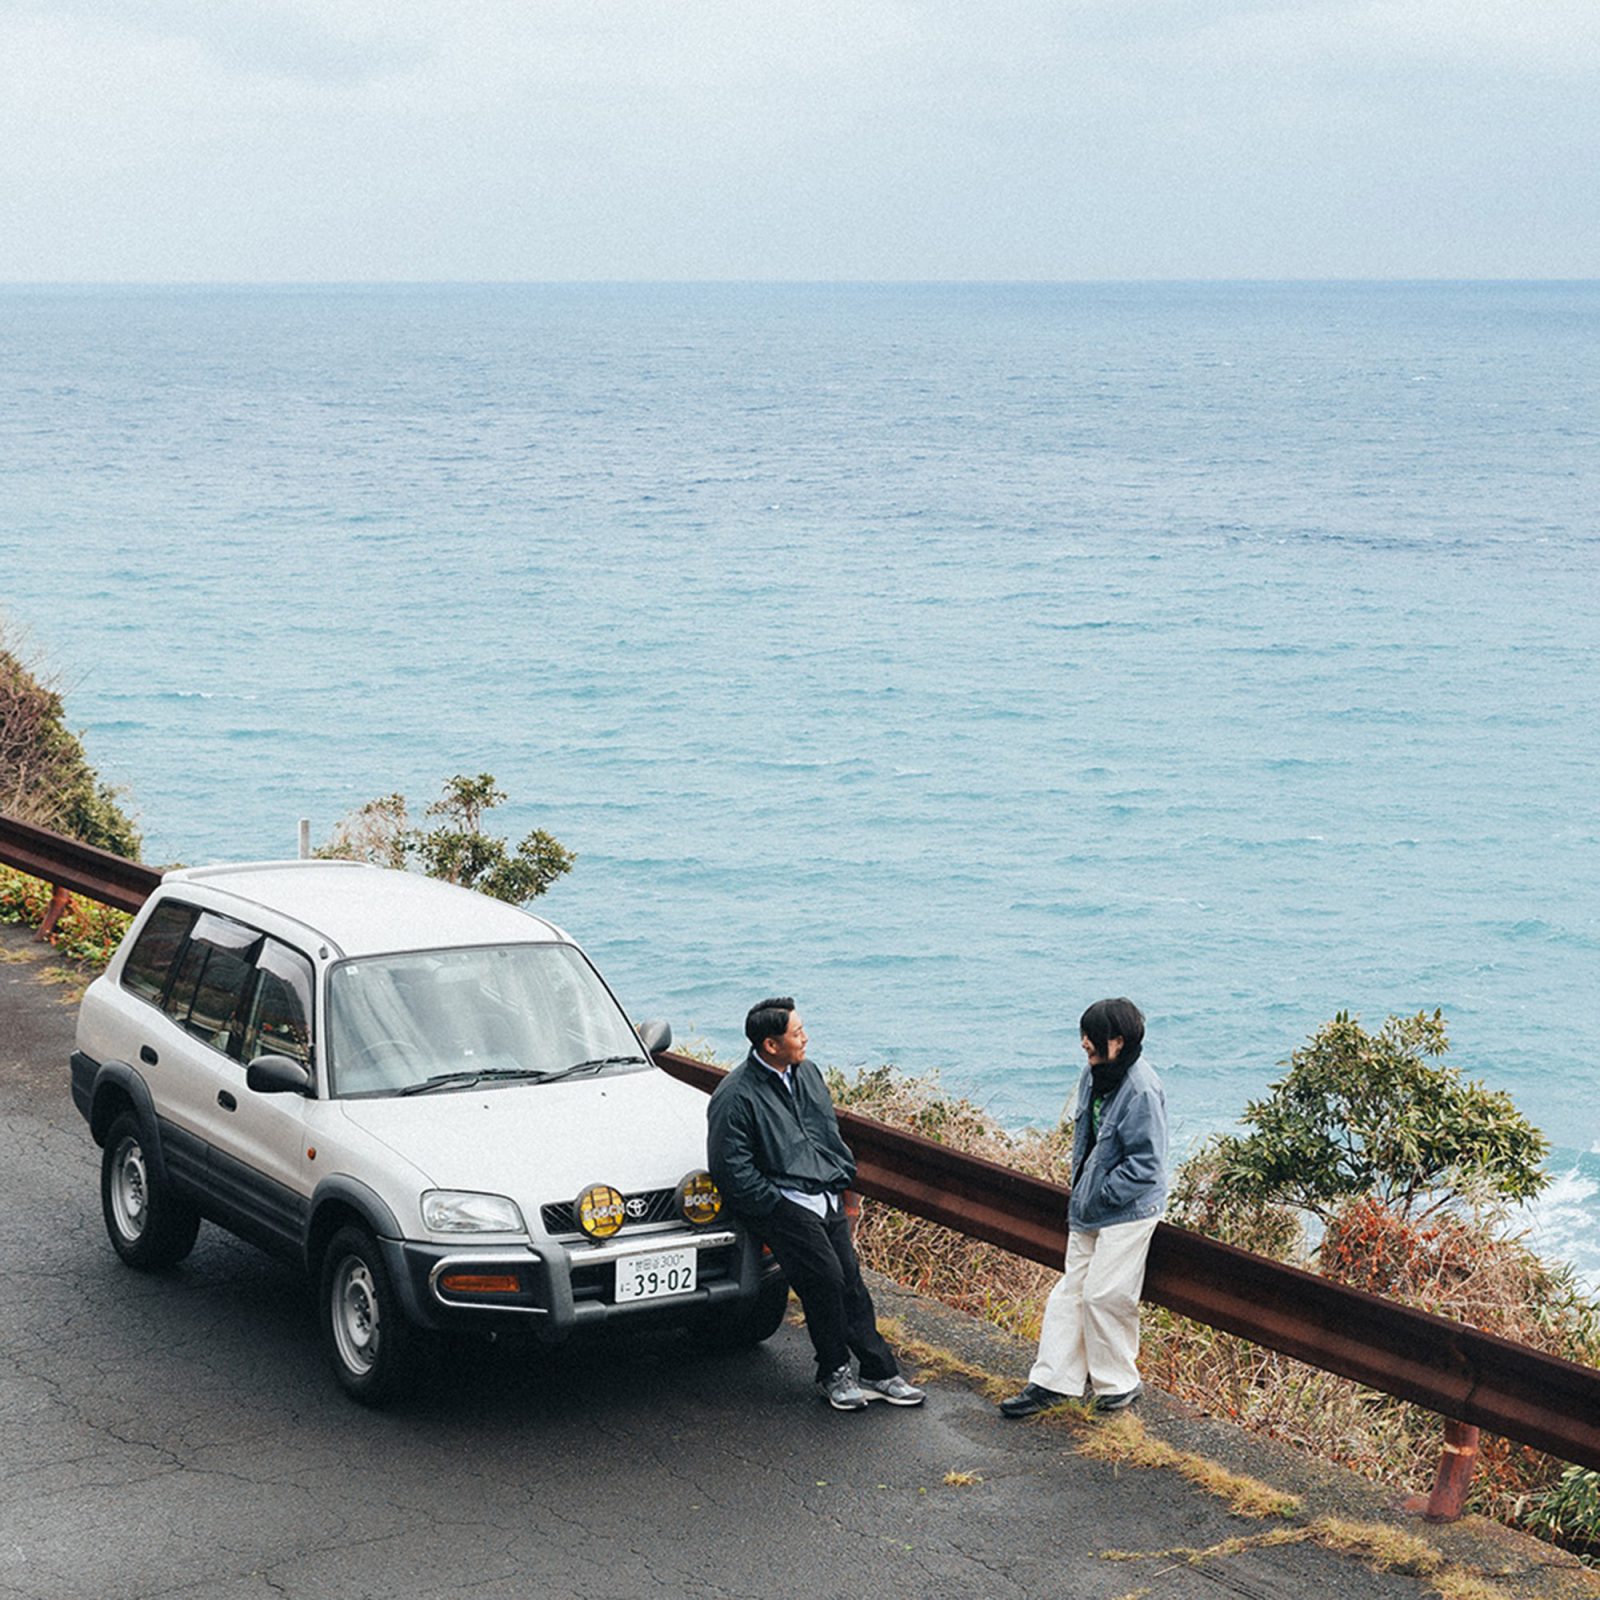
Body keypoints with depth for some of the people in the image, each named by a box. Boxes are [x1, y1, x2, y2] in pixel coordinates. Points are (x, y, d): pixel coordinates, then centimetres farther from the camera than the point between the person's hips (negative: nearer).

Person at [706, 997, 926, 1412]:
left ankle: (880, 1373, 3)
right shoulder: (736, 1097, -10)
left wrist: (844, 1180, 18)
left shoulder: (807, 1073, 14)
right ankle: (834, 1373, -2)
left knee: (849, 1280, -1)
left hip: (826, 1198, 7)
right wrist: (775, 1205, -13)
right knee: (825, 1277, -17)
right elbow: (731, 1168, -11)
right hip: (782, 1203, -6)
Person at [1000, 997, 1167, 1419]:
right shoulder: (1094, 1075, 4)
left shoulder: (1141, 1091, -22)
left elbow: (1145, 1166, -21)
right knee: (1071, 1289, 11)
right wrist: (1079, 1187, 12)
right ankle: (1053, 1381, 17)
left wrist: (1099, 1196, -16)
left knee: (1103, 1295, -4)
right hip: (1089, 1209, 9)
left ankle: (1118, 1384, 14)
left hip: (1127, 1213, -9)